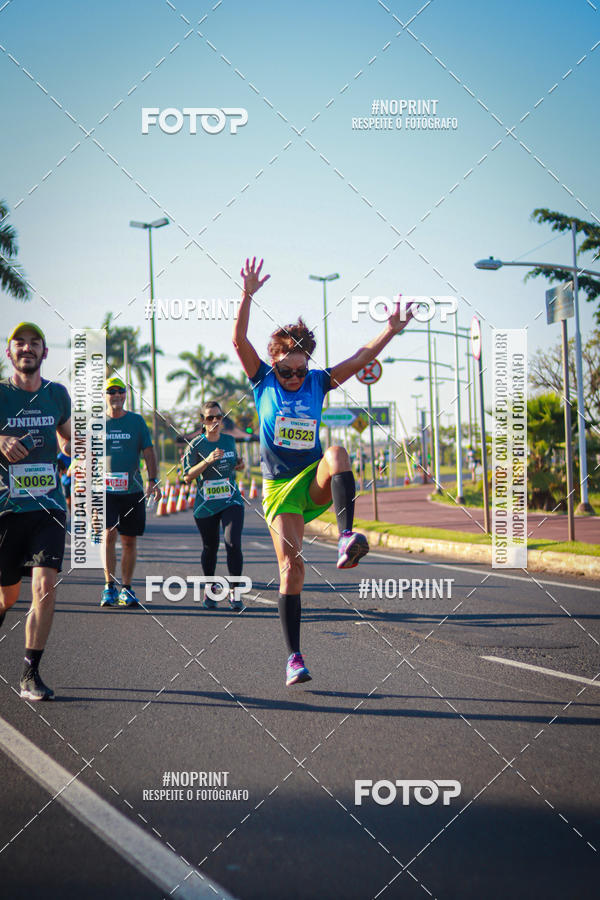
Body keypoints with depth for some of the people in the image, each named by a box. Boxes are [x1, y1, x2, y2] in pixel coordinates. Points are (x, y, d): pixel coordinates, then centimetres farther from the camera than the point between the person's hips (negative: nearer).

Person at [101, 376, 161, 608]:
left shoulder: (136, 421, 7)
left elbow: (148, 452, 7)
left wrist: (152, 481, -3)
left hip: (132, 491, 1)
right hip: (105, 490, -1)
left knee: (129, 541, 4)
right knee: (108, 534, -14)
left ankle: (126, 589, 14)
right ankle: (109, 587, -9)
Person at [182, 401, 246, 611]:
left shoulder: (230, 441, 7)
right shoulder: (196, 445, -4)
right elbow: (187, 477, -10)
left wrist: (239, 466, 2)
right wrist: (207, 461, -23)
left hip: (231, 502, 1)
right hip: (205, 506, -1)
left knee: (233, 543, -16)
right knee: (210, 548, 9)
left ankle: (234, 592, -4)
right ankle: (209, 589, 32)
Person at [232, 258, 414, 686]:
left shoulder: (317, 382, 6)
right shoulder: (263, 379, 2)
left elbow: (359, 359, 0)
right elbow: (240, 340, -10)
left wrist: (390, 331, -13)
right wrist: (248, 296, -21)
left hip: (315, 482, 1)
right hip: (279, 487, -1)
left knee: (337, 453, -33)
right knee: (291, 563, -11)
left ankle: (347, 541, -47)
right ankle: (294, 657, -4)